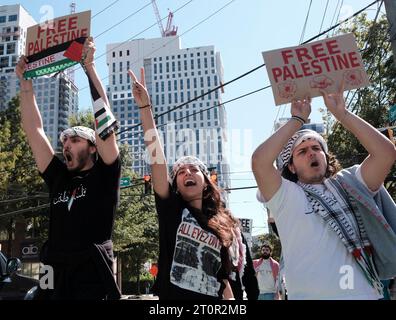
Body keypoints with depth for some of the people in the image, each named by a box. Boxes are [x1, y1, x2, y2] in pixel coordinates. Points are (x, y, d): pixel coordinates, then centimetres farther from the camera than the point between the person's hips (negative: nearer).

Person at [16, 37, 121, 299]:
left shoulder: (104, 176, 1)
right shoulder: (58, 178, 12)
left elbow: (104, 118, -6)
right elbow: (34, 130, 14)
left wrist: (89, 66, -5)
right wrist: (25, 81, 13)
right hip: (54, 282, 5)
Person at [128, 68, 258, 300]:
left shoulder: (225, 225, 6)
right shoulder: (171, 209, -1)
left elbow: (224, 281, 9)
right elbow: (157, 158, -12)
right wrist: (145, 107, -18)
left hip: (212, 298, 3)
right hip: (171, 297, -2)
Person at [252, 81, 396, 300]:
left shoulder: (349, 184, 7)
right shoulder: (286, 197, -2)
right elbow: (259, 161, -18)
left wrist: (341, 113, -4)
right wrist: (297, 120, -8)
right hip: (312, 295, -3)